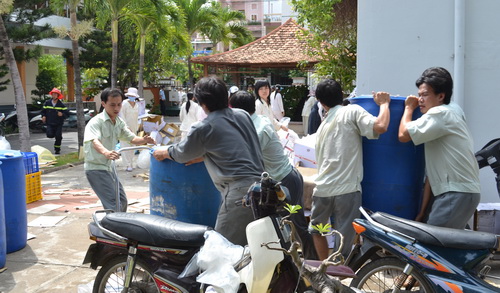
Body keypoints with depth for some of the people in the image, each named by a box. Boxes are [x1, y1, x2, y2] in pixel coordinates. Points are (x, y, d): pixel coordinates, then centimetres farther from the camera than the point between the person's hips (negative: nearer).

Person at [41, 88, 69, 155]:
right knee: (50, 135, -19)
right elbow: (43, 111, 17)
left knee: (58, 137, -5)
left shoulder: (61, 105, -1)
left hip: (58, 124, -1)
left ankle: (57, 149, 13)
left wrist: (62, 114, -19)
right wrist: (43, 116, -1)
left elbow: (67, 113, 0)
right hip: (50, 124, 1)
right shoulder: (47, 103, 5)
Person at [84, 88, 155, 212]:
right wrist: (106, 152, -57)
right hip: (95, 168, -8)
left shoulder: (119, 122, 6)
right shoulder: (96, 121, -18)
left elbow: (132, 138, 4)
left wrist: (144, 140, -20)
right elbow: (95, 141, -35)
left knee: (122, 200, 16)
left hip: (108, 167, 9)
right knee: (113, 204, -16)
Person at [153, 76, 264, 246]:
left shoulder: (203, 128, -4)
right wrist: (203, 156, 27)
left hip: (240, 189, -7)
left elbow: (181, 153, 13)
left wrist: (163, 153, 32)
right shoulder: (243, 115, 14)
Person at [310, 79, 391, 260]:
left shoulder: (323, 125, 19)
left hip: (322, 188, 6)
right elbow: (380, 126, -17)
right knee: (344, 243, 3)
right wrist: (384, 103, 1)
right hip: (347, 189, -6)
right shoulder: (352, 111, -1)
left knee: (316, 228, 28)